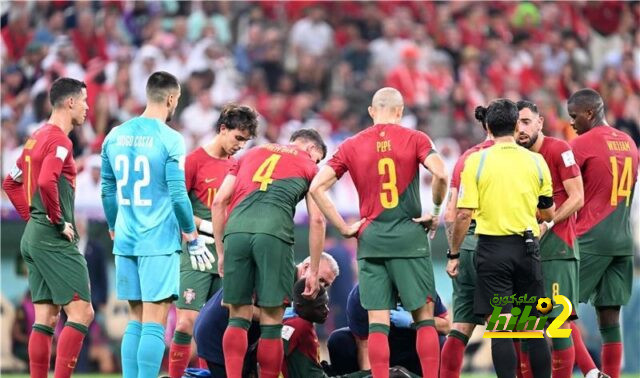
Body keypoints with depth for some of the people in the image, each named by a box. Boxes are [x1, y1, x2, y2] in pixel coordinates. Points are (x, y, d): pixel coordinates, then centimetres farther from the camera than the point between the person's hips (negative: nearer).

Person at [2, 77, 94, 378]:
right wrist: (59, 221, -17)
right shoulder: (59, 141, -12)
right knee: (81, 313, -9)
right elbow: (46, 182, -27)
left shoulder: (37, 138, 17)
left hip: (33, 237, 10)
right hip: (55, 240, -10)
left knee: (46, 318, 8)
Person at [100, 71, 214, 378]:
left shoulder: (115, 136, 7)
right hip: (159, 242, -6)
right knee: (154, 323, -5)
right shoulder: (170, 139, -10)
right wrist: (193, 240, -2)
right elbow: (177, 195, -11)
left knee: (136, 319, 13)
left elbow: (107, 191, 13)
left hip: (126, 241, 6)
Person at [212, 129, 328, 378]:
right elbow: (316, 220, 13)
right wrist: (313, 271, 17)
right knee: (272, 323, 4)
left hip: (236, 231, 3)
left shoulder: (251, 154, 30)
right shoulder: (308, 166, 22)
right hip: (274, 234, -3)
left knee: (238, 317, 10)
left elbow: (219, 202, 21)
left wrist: (220, 252, 24)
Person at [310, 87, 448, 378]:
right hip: (409, 235, -2)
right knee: (424, 315, 5)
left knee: (377, 321, 1)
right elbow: (440, 174, -16)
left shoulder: (351, 146, 6)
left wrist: (343, 227, 4)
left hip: (370, 238, 2)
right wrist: (435, 212, -3)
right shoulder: (414, 139, -1)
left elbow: (317, 187, 1)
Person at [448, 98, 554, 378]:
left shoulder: (477, 161, -5)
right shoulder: (536, 161, 2)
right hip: (527, 249, 2)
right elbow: (548, 213, 10)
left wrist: (454, 254, 1)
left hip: (492, 249, -2)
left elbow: (464, 214, -8)